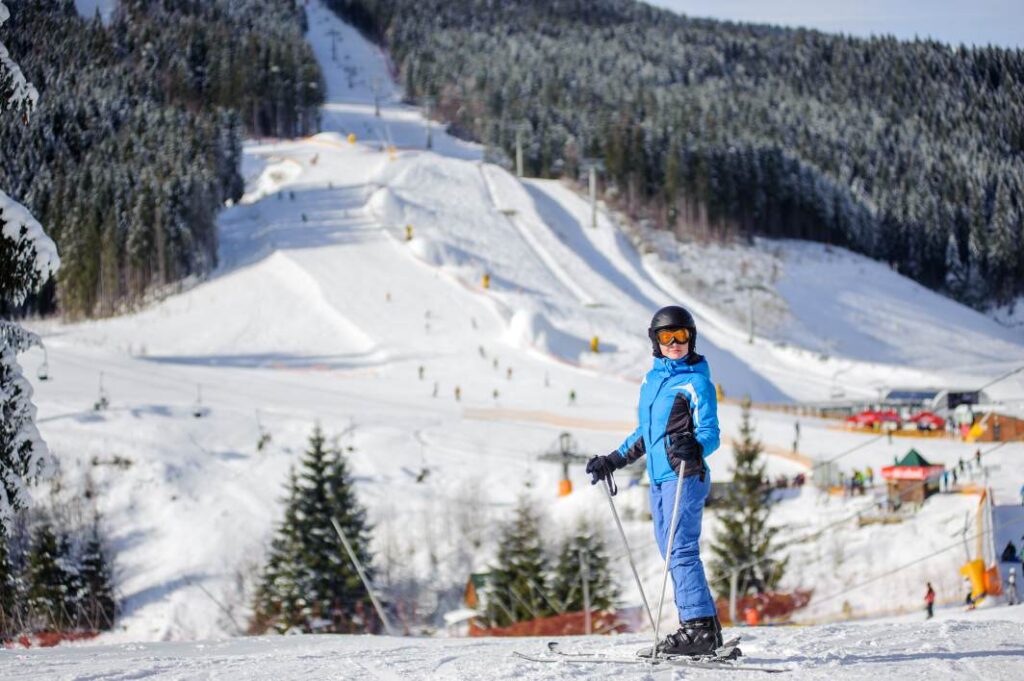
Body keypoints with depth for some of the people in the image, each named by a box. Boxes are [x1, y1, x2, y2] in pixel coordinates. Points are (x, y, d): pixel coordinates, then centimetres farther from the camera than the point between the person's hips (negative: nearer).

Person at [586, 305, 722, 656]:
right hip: (659, 478, 8)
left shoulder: (697, 382, -6)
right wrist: (613, 460, 28)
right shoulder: (652, 379, 17)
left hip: (685, 475, -8)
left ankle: (699, 628, -14)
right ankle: (706, 624, 11)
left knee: (681, 551, -14)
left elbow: (711, 434, -11)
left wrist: (693, 449, -32)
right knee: (673, 552, 8)